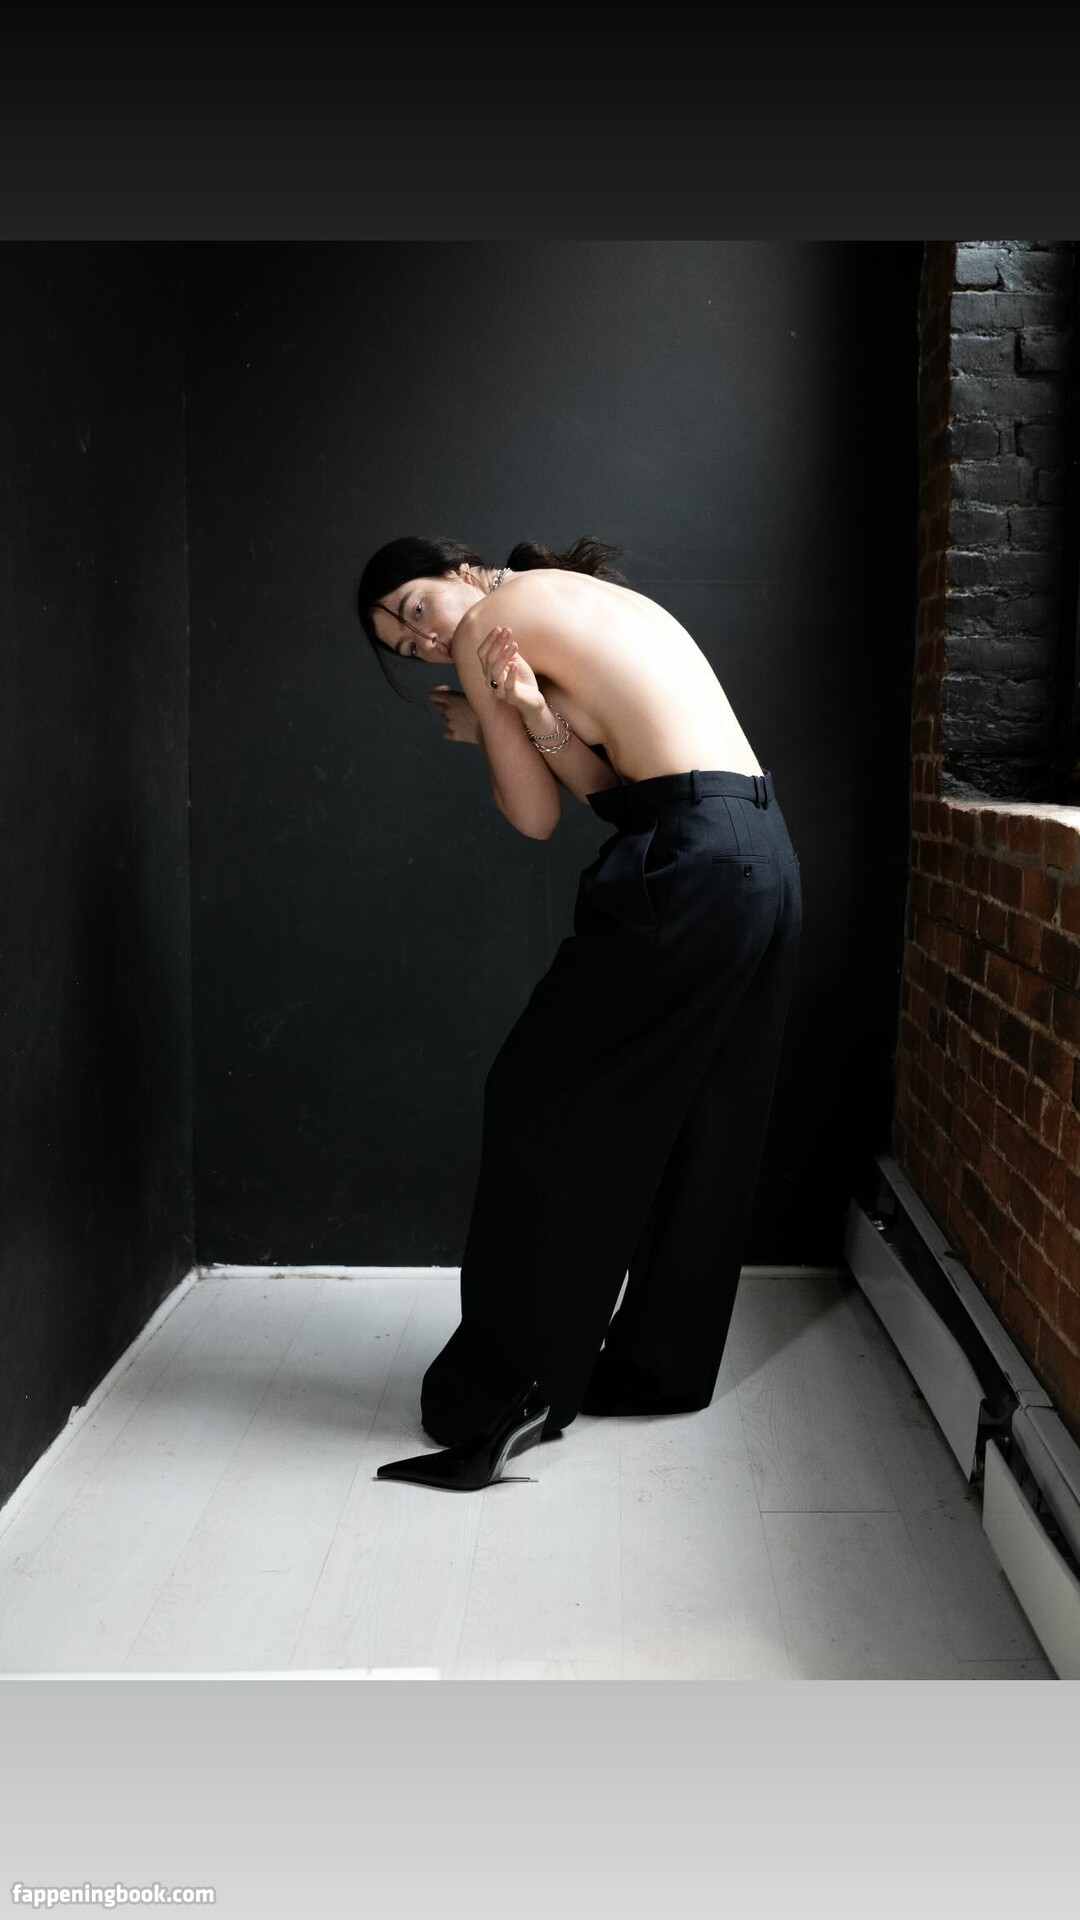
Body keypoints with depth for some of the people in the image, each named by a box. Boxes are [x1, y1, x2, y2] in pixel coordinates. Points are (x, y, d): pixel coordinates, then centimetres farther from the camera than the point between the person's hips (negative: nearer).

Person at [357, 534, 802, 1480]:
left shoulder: (484, 629, 0)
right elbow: (613, 783, 11)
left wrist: (496, 720, 12)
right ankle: (663, 1366, 26)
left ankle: (509, 1386, 7)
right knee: (699, 1126, 15)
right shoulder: (597, 596, 24)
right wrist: (532, 713, 0)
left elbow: (538, 815, 1)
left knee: (544, 1100, 1)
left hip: (687, 866, -9)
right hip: (767, 854, 9)